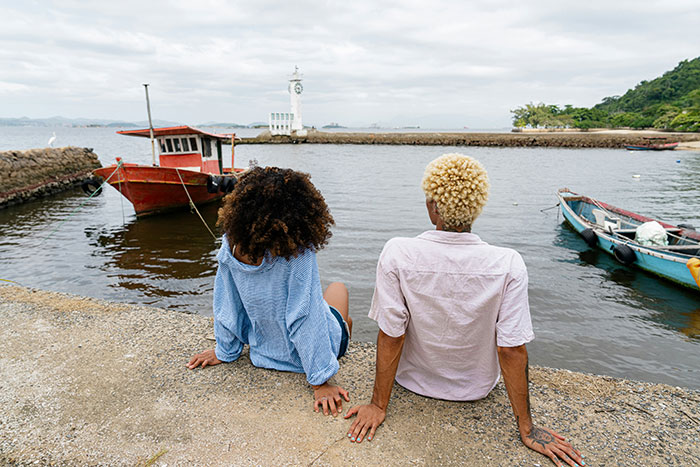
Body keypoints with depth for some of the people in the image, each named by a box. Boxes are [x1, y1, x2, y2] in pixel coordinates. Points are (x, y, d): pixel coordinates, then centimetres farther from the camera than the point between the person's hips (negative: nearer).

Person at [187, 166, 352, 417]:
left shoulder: (231, 246, -22)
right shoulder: (299, 251, -35)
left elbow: (226, 304, -10)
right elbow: (305, 318, -31)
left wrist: (225, 351, 6)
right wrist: (320, 381, -21)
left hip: (264, 350, 4)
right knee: (339, 288, 27)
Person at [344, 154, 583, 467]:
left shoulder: (396, 254, -28)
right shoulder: (508, 265, -26)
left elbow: (391, 336, -22)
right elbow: (512, 350, -20)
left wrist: (378, 406, -8)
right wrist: (526, 428, -6)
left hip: (414, 381, 0)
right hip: (477, 388, 1)